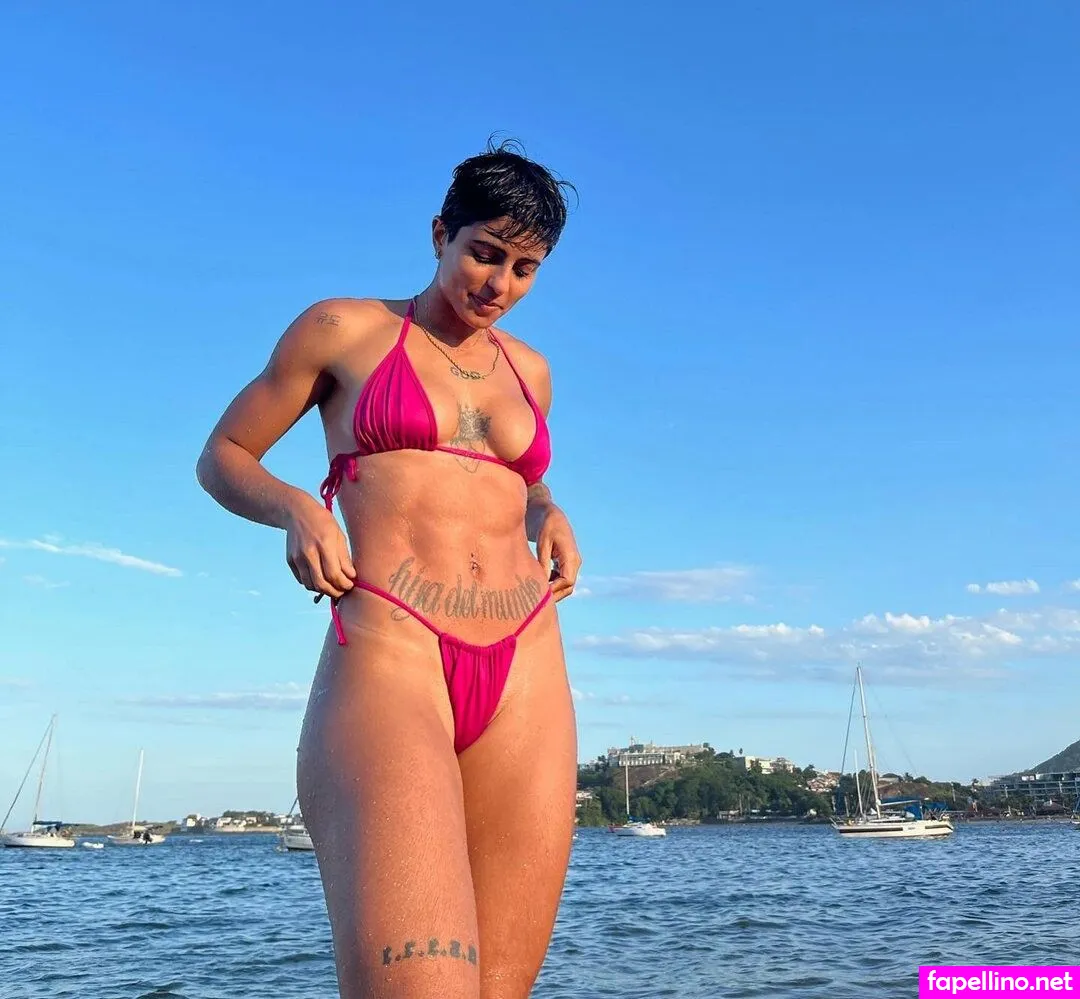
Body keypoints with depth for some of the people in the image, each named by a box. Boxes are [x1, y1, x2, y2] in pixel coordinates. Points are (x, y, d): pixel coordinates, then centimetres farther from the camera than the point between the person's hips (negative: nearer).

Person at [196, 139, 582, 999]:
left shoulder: (530, 370, 21)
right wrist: (296, 507, -7)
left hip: (526, 678, 5)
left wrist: (548, 514, 13)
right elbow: (223, 457, 15)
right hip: (386, 658, -4)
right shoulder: (343, 330, 10)